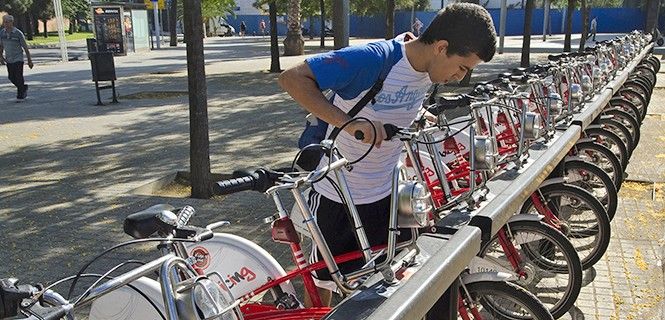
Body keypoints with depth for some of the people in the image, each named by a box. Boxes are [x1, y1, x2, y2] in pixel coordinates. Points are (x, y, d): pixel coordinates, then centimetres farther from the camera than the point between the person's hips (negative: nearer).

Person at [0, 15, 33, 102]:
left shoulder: (18, 33, -11)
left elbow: (25, 48, -6)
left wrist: (29, 60, -5)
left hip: (18, 59, -5)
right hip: (8, 59, 5)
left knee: (19, 77, -7)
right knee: (12, 78, 9)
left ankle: (20, 96, 4)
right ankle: (24, 88, 33)